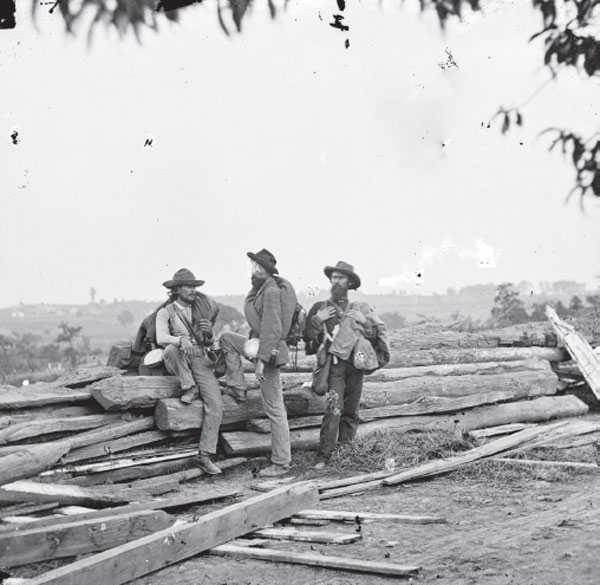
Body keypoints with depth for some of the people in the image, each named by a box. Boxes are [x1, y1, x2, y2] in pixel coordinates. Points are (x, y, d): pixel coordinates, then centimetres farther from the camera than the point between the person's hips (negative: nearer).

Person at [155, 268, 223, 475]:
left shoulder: (202, 310, 13)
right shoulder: (165, 313, 1)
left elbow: (210, 342, 14)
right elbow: (161, 338, -16)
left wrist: (209, 332, -10)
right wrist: (181, 340, -36)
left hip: (201, 361, 3)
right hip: (177, 364, -3)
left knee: (215, 406, -16)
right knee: (172, 349, -38)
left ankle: (204, 456, -13)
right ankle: (189, 388, -19)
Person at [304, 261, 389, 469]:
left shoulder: (361, 309, 14)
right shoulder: (320, 308, 11)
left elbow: (380, 329, 15)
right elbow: (308, 337, 9)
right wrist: (317, 320, -6)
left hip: (356, 364, 2)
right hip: (334, 363, -2)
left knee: (351, 411, 5)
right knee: (333, 408, -15)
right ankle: (324, 456, -15)